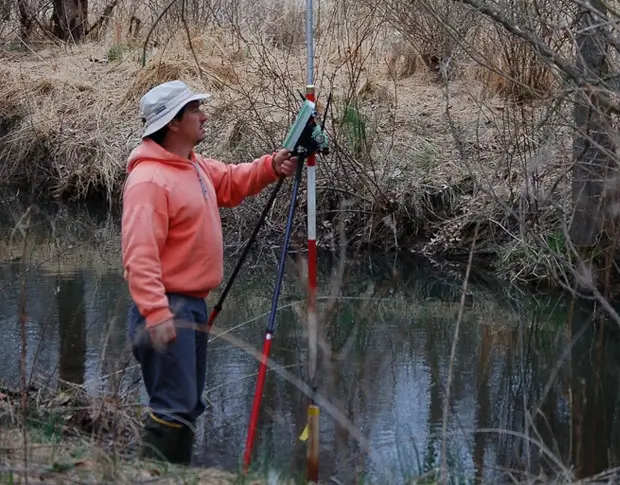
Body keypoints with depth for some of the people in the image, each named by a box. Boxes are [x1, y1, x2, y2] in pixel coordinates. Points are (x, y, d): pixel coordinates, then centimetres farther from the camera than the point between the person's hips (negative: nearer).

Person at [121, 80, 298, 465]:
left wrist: (271, 167, 7)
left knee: (190, 405, 16)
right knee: (174, 407, -12)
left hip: (194, 304, 10)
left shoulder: (194, 166, 12)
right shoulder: (149, 179, -19)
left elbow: (231, 182, 27)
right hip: (167, 308, -10)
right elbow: (140, 255, -26)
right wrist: (155, 313, -33)